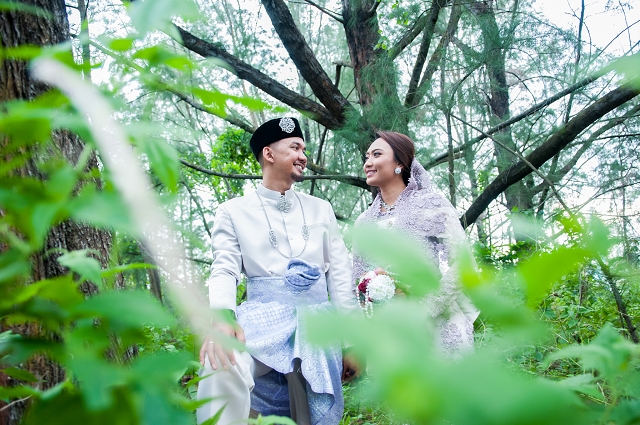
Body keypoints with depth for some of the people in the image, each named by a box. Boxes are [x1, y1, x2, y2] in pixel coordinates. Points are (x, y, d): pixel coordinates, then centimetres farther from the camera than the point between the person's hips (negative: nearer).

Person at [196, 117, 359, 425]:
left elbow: (340, 274, 13)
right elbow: (225, 270, -4)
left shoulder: (320, 209, 16)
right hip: (264, 320, -3)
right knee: (223, 366, -33)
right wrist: (222, 316, -26)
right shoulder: (234, 211, 8)